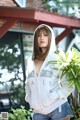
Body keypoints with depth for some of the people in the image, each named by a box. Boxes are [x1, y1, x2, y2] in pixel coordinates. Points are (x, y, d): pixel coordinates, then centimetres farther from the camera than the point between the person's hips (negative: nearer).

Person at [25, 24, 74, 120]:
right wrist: (30, 99, 8)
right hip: (39, 112, 4)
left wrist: (54, 97, -13)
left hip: (58, 108, -4)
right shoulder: (30, 62, 11)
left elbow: (68, 85, -3)